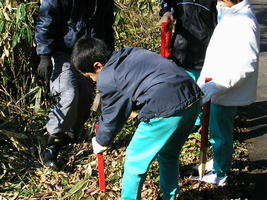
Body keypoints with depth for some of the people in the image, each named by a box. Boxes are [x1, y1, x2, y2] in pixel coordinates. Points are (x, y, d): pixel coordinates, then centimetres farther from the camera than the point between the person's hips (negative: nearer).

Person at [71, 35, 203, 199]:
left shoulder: (106, 79, -1)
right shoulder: (130, 53, 20)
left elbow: (112, 117, 9)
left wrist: (101, 142, 28)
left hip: (165, 110, -9)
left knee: (135, 159, 13)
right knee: (169, 154, 28)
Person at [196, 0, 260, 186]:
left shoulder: (243, 22, -24)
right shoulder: (230, 16, 7)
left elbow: (246, 64, -29)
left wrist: (218, 85, -31)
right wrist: (204, 79, 19)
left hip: (228, 93, -10)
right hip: (220, 89, 10)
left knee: (220, 133, 4)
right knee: (218, 131, 23)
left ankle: (220, 175, 21)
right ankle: (219, 163, 42)